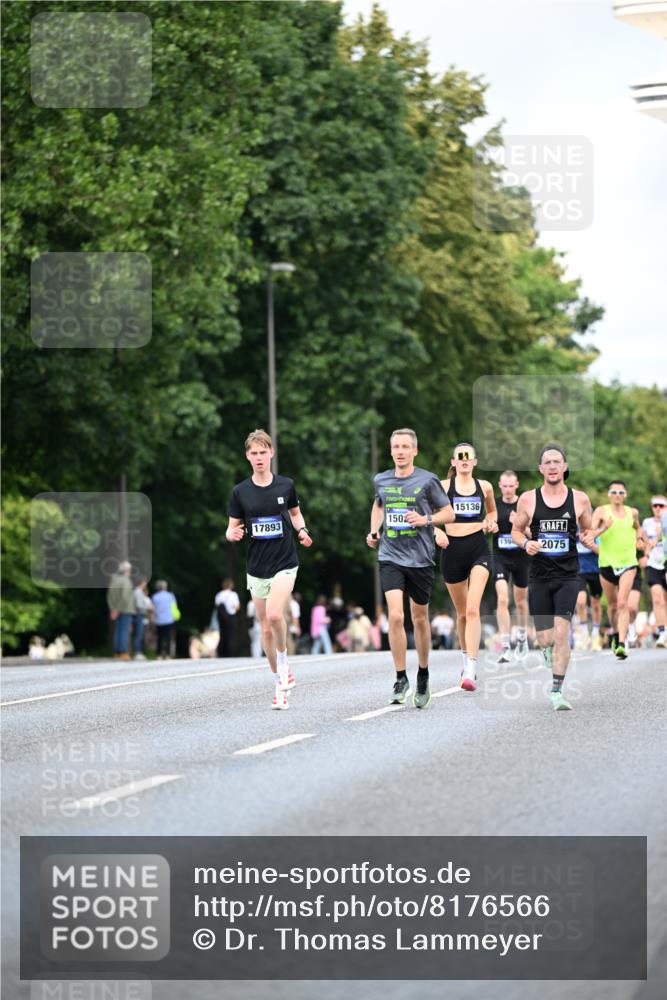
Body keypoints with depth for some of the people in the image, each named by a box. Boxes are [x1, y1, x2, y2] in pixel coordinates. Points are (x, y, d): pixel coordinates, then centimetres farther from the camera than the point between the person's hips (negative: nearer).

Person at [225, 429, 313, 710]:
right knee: (266, 628, 5)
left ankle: (284, 664, 1)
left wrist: (302, 531, -3)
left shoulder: (286, 485, 0)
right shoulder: (240, 492, 0)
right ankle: (280, 682, 20)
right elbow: (232, 529, 5)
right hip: (256, 568, 2)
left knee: (274, 615, -24)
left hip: (284, 563, -2)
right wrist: (233, 534, -19)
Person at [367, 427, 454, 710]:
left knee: (419, 619, 10)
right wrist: (374, 531, 12)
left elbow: (449, 513, 1)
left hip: (420, 558, -1)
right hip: (390, 557, 1)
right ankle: (401, 679, -6)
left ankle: (423, 675, 30)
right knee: (395, 616, -15)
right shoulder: (381, 480, 6)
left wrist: (426, 519, -16)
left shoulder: (427, 480, -4)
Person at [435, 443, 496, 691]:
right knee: (461, 612, 12)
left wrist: (491, 522, 4)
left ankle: (470, 671, -24)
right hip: (452, 549, 1)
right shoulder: (443, 486, 3)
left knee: (473, 609, -16)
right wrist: (437, 531, -13)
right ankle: (466, 658, 36)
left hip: (478, 550, -1)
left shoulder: (484, 487, 8)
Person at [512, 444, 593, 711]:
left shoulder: (579, 499, 1)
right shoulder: (528, 499, 0)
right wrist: (526, 543, -10)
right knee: (544, 639, 4)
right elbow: (516, 530, 11)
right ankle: (548, 651, 43)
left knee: (561, 632, -16)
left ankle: (557, 691, -12)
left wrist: (589, 537, -9)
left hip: (568, 576, -1)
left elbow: (588, 529, 14)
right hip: (539, 576, 1)